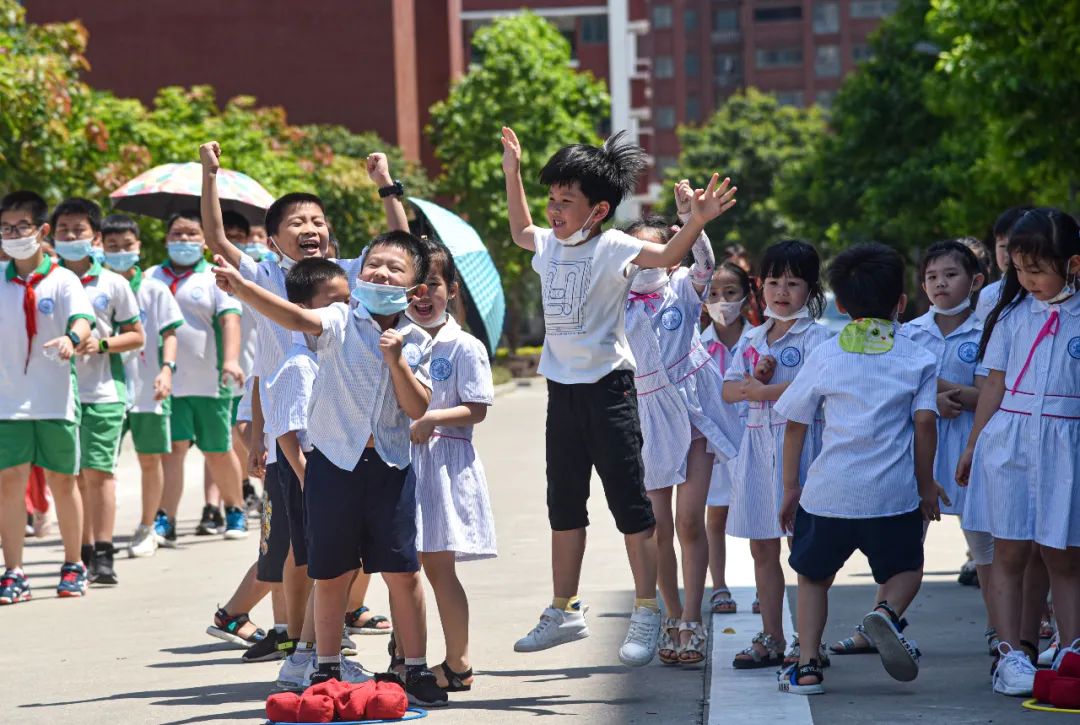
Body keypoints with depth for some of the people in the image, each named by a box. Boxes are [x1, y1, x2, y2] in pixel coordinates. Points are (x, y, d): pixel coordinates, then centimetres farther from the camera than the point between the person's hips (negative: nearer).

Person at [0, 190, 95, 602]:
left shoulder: (62, 281, -3)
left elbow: (82, 319, -19)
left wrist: (72, 339, -41)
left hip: (56, 399, -2)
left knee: (62, 480, 8)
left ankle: (73, 566, 21)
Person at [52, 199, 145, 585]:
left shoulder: (113, 284, 3)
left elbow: (136, 336, 7)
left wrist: (102, 344, -10)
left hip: (103, 392, -2)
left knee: (98, 472, -8)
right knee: (74, 476, 5)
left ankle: (103, 555, -8)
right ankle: (84, 553, 11)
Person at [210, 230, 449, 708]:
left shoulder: (417, 342, 3)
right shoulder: (341, 322, -5)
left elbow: (418, 409, -3)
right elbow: (296, 317, -25)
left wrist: (397, 359, -15)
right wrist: (242, 289, -42)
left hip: (389, 466, 1)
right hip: (334, 463, -1)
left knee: (403, 572, 3)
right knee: (331, 574, 6)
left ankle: (416, 669, 15)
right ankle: (326, 669, 20)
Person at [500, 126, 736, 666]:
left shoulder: (611, 248, -12)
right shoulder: (550, 246, 9)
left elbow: (667, 256, -28)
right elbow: (520, 231, 33)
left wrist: (697, 221, -45)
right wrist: (512, 173, 29)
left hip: (607, 387, -7)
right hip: (562, 390, 7)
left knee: (630, 504, -5)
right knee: (563, 506, 14)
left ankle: (646, 616, -1)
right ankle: (565, 610, 25)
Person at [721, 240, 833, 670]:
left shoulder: (814, 336, -4)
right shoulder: (752, 339, 16)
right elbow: (728, 390, 9)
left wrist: (760, 391, -11)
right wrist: (755, 380, -11)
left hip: (799, 441, -7)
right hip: (758, 444, 7)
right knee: (762, 549, 9)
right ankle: (771, 639, 17)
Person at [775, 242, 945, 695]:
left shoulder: (824, 356, 6)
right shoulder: (917, 357, 4)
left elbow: (795, 424, 7)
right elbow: (925, 422, -5)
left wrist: (791, 486, 15)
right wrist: (926, 485, 6)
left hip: (828, 489, 1)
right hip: (893, 492, -1)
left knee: (813, 576, 18)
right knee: (905, 569, 19)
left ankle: (807, 666, 7)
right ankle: (887, 612, -14)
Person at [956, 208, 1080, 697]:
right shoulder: (1012, 314, 5)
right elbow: (995, 385, 10)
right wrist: (972, 447, 12)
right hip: (1009, 441, 2)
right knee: (1009, 552, 2)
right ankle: (1010, 655, 5)